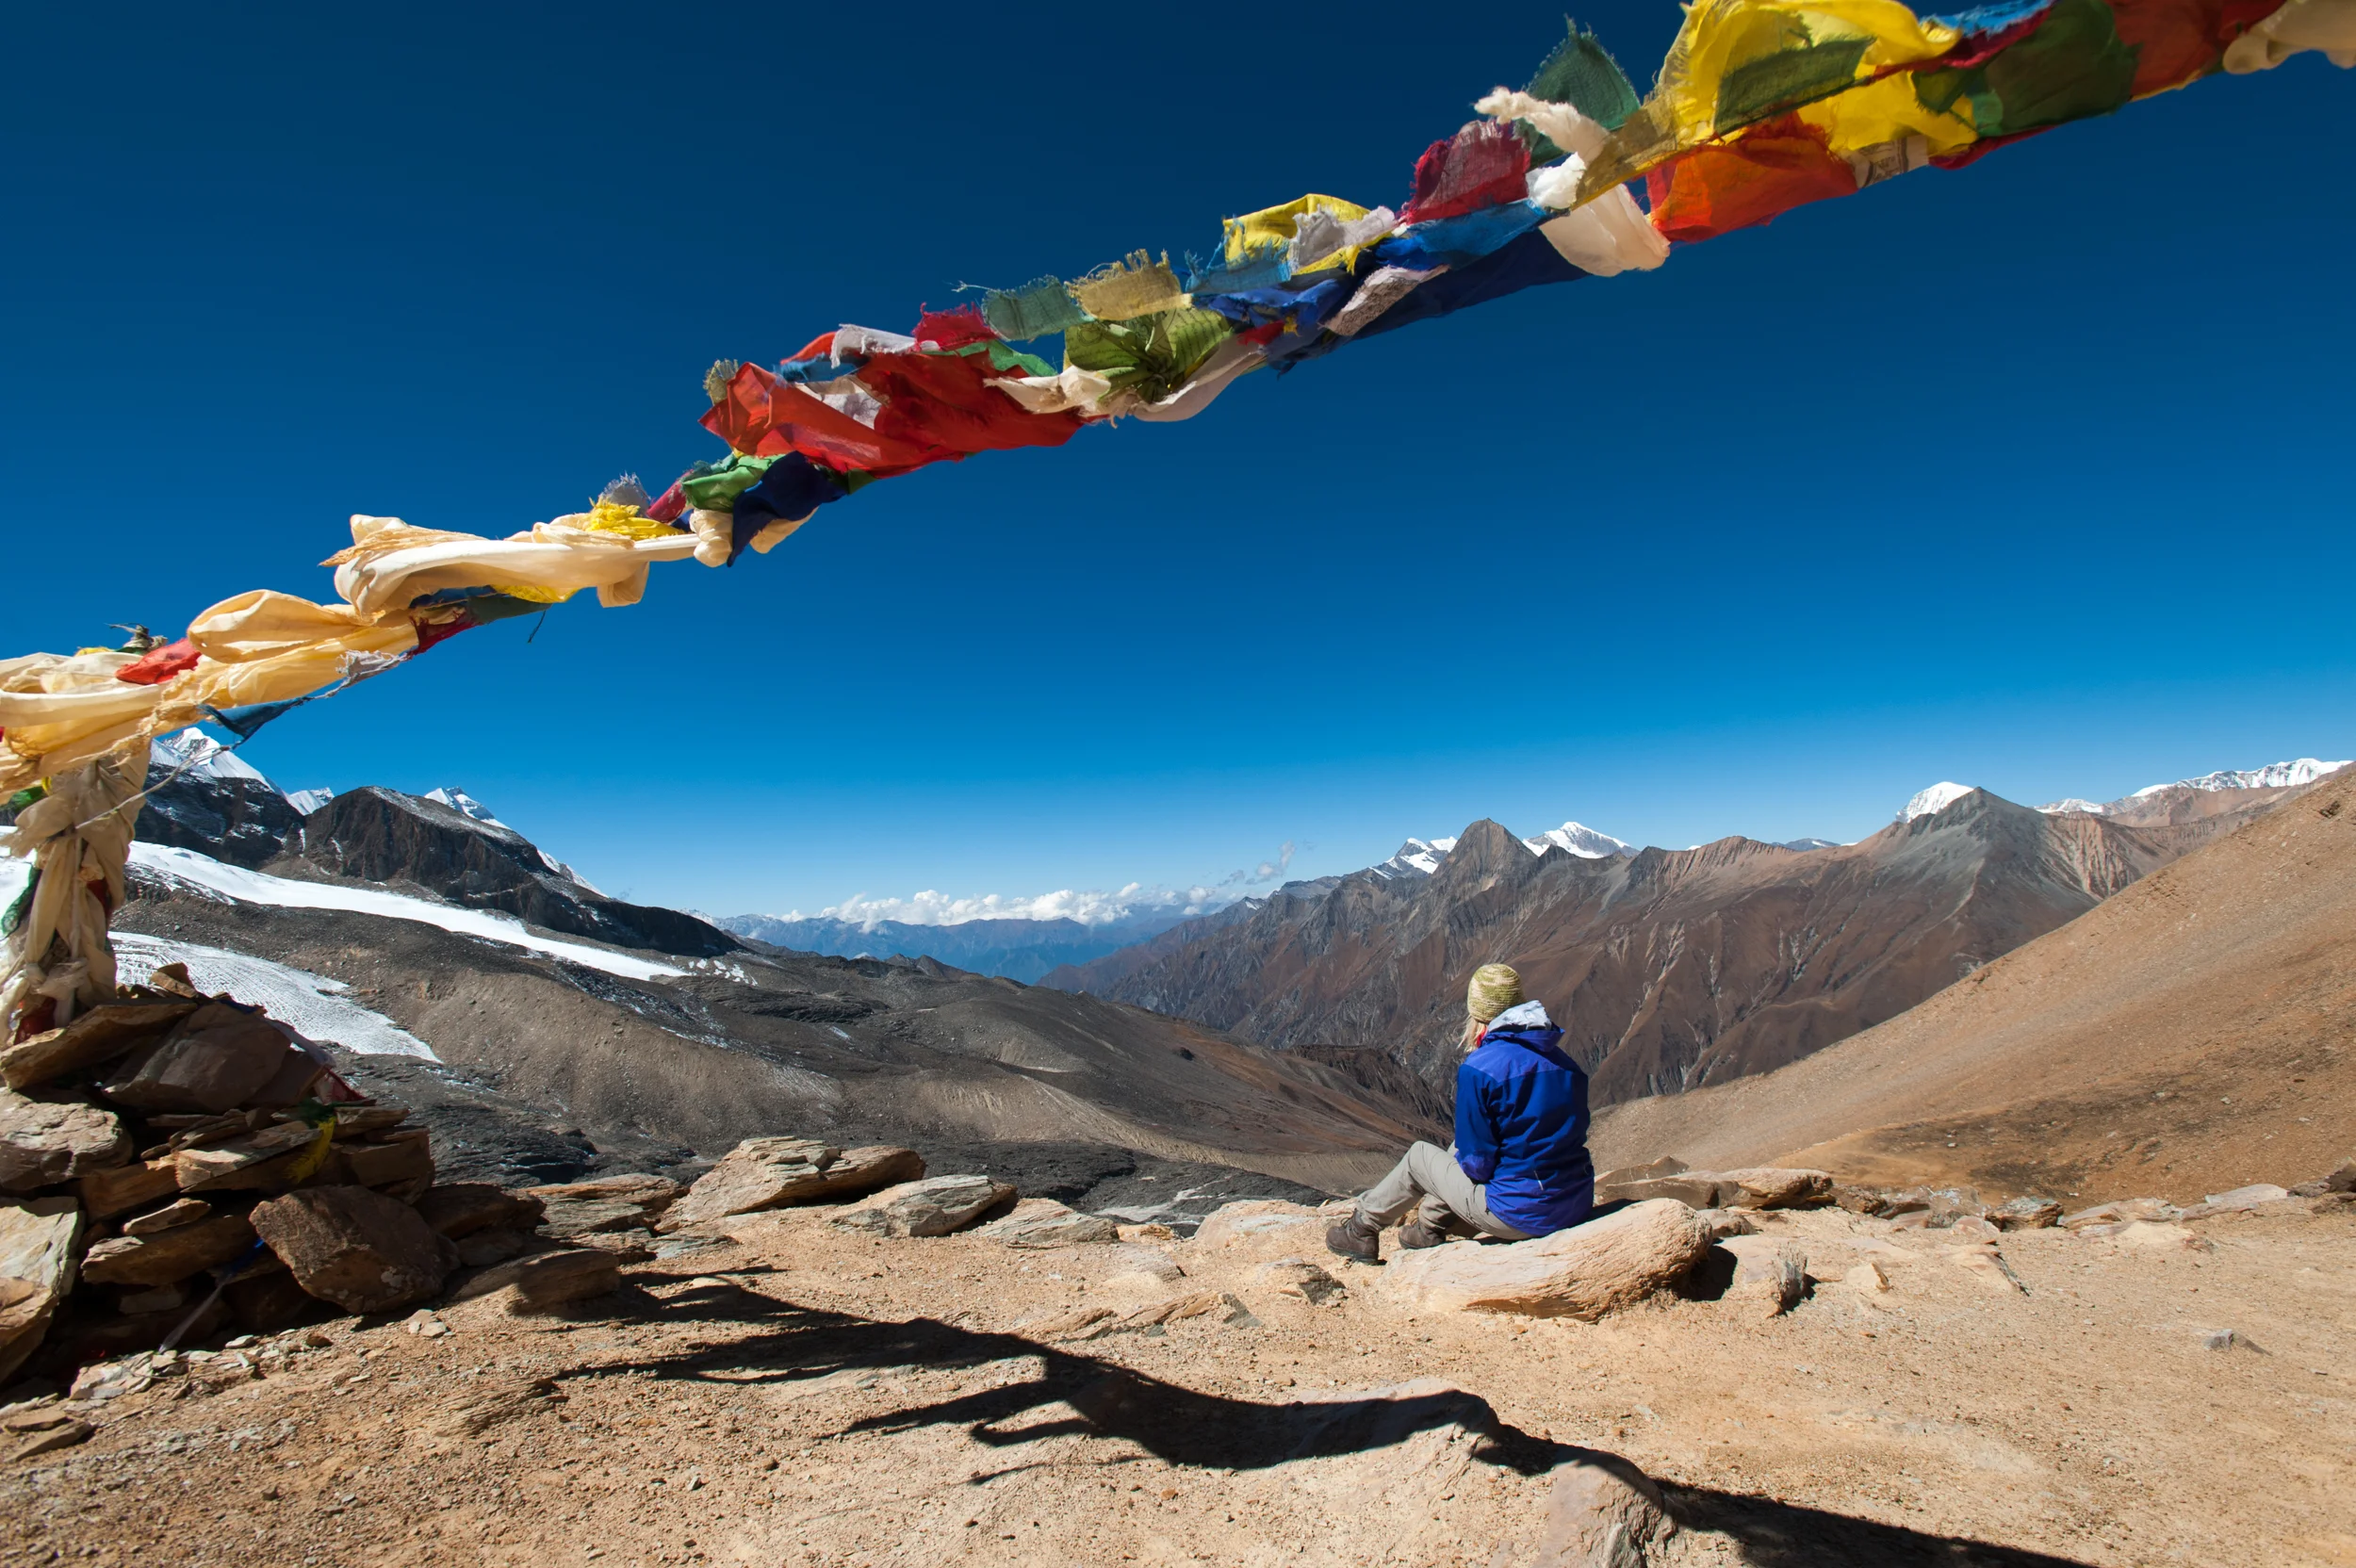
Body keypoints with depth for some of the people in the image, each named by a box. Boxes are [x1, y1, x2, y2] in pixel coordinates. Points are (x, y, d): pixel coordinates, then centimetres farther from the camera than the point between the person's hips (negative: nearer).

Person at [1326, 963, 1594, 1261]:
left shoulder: (1479, 1068, -16)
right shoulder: (1566, 1064, 4)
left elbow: (1478, 1162, -12)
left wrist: (1468, 1161, 12)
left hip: (1519, 1218, -6)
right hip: (1578, 1207, 6)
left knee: (1419, 1157, 17)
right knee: (1460, 1149, 26)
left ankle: (1362, 1230, 34)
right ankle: (1429, 1227, 41)